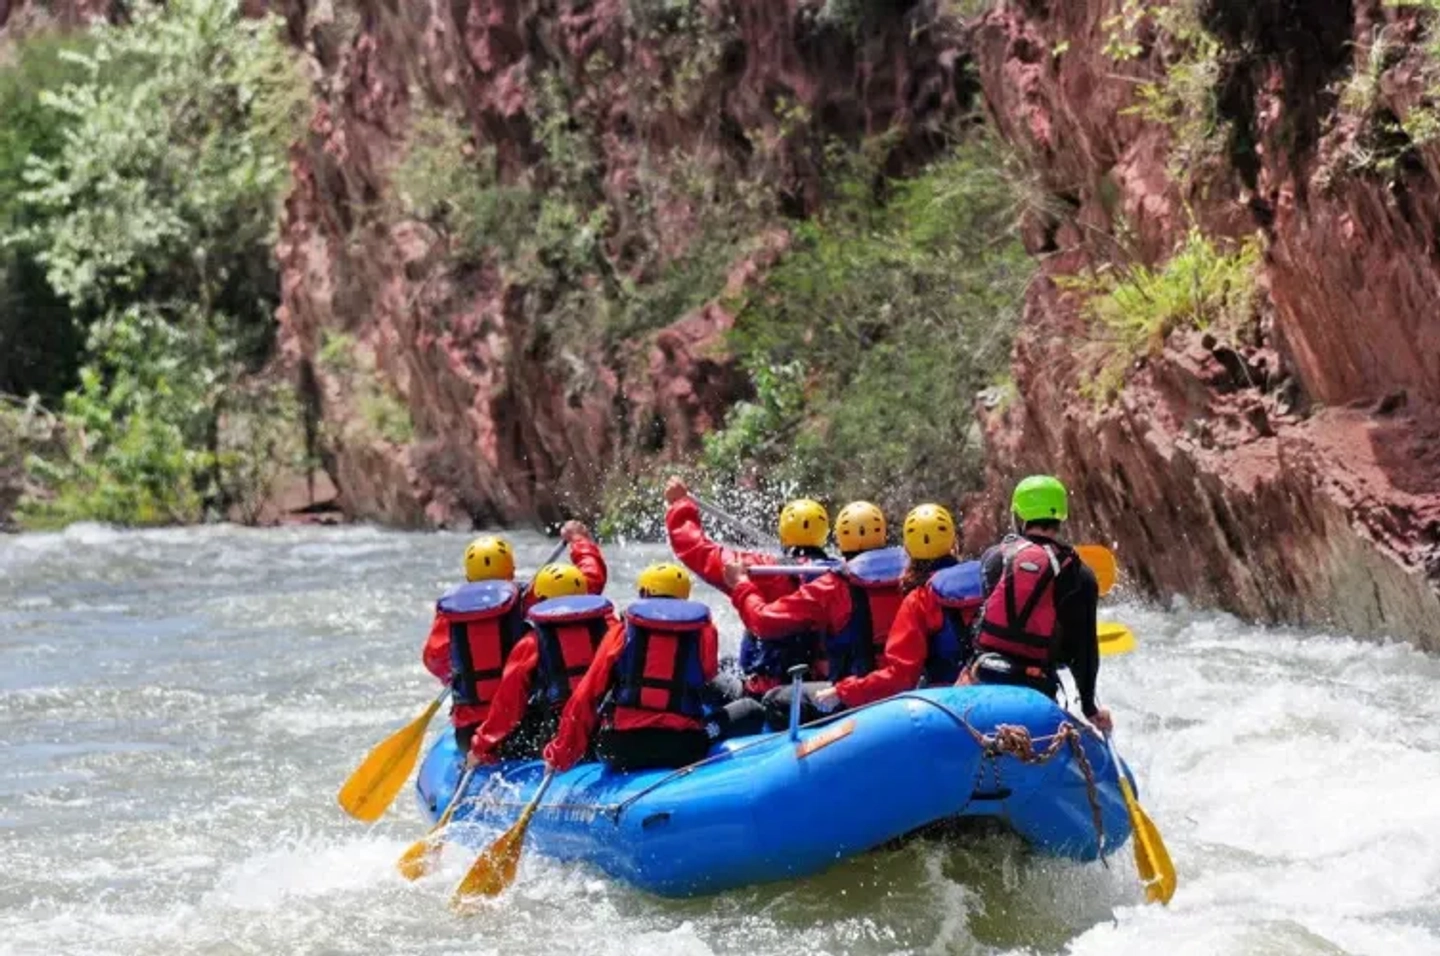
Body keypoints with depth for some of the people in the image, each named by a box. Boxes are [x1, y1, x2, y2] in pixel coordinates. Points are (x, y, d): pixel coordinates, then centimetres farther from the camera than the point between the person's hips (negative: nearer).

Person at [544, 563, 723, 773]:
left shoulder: (622, 632, 7)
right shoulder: (704, 632, 5)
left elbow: (586, 696, 5)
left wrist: (562, 754, 10)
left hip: (623, 748, 2)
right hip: (684, 749, -2)